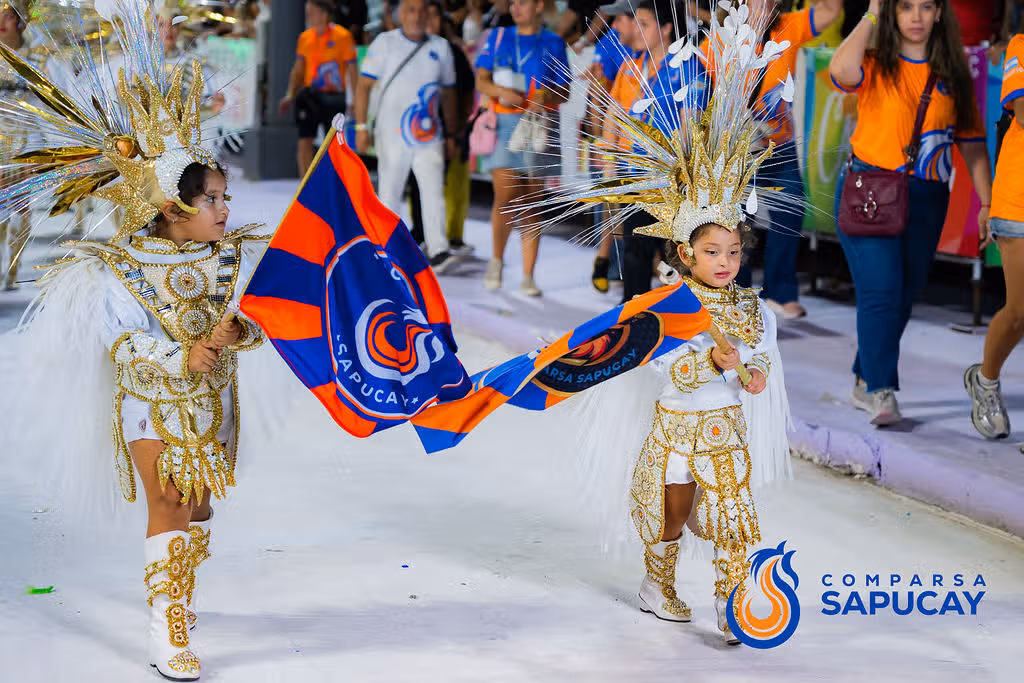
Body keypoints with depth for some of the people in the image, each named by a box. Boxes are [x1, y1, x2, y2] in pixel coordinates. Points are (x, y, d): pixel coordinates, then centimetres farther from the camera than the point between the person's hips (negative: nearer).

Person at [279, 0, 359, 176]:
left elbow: (352, 69, -5)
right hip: (309, 95, 4)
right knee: (304, 141, 1)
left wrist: (355, 100, -9)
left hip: (333, 97, -4)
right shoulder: (305, 37, 7)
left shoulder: (342, 36, -7)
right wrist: (290, 95, 7)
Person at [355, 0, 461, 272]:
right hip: (391, 136, -1)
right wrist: (361, 127, -9)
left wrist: (451, 134, 16)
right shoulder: (385, 43, 0)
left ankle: (438, 252, -15)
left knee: (434, 191, -11)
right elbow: (364, 86, -1)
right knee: (389, 195, 5)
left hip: (428, 136, 2)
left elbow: (448, 93, 17)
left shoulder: (440, 47, 9)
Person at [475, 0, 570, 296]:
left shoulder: (553, 43, 8)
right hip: (504, 125, 0)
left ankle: (528, 275, 4)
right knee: (505, 199, -13)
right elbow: (481, 80, 7)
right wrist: (501, 91, -14)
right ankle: (497, 259, 11)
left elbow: (564, 91, 5)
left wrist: (545, 97, -16)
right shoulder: (498, 37, 12)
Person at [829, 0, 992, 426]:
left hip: (926, 199, 4)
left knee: (903, 297, 8)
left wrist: (986, 203, 5)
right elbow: (841, 71, -23)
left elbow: (972, 142, 11)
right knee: (881, 291, -14)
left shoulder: (953, 75, 10)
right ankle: (880, 391, -12)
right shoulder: (876, 66, 1)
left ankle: (865, 382, 23)